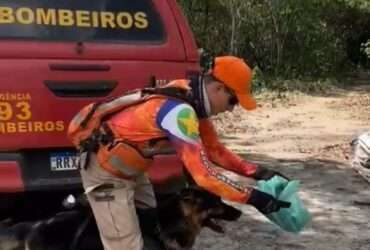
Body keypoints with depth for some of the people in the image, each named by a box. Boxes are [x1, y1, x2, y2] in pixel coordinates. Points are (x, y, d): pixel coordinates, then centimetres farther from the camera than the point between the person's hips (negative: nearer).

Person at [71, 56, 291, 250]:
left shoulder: (193, 100, -2)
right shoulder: (180, 111, -32)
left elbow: (214, 149, 8)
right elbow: (203, 173, -34)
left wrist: (256, 172, -1)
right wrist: (251, 197, -28)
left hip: (129, 168, 10)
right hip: (107, 172, -10)